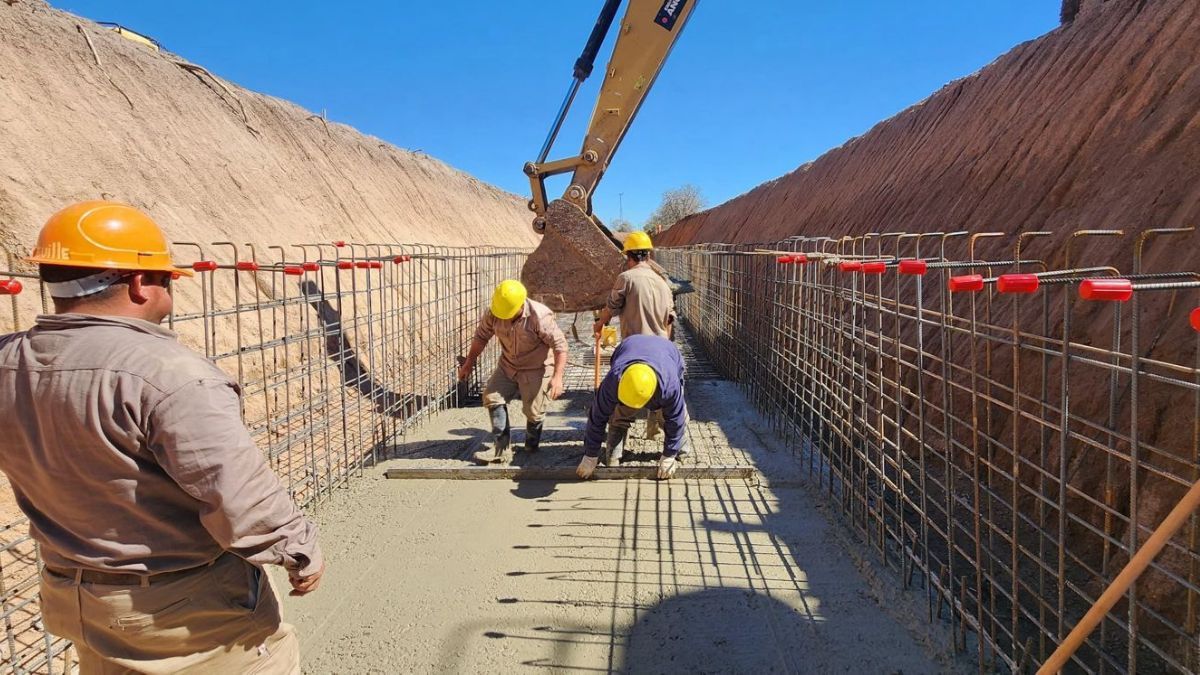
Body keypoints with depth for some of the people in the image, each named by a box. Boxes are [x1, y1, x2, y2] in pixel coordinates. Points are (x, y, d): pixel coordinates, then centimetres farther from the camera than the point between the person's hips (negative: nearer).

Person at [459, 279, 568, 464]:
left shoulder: (540, 316, -30)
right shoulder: (493, 313, -13)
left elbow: (560, 345, -26)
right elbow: (481, 336, 4)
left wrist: (557, 376, -33)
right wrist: (469, 363, 9)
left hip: (536, 369, -5)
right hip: (508, 366, 5)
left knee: (533, 410, -3)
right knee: (492, 397, -7)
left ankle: (531, 444, 29)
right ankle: (502, 449, -2)